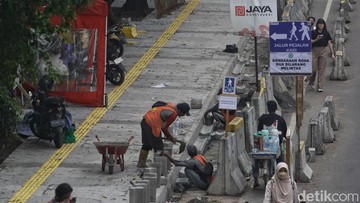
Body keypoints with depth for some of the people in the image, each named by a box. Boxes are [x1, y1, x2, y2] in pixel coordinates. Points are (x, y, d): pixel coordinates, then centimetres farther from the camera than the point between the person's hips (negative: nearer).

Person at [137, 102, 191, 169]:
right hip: (151, 126, -10)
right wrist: (170, 137, 4)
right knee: (159, 147, 1)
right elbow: (164, 127, -12)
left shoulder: (170, 105, 9)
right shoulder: (173, 114, -17)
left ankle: (141, 164, 35)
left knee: (146, 145, 24)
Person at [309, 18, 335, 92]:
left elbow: (329, 43, 7)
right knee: (314, 68, -4)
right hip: (315, 50, -2)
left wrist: (332, 53, 3)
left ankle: (320, 87, 0)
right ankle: (311, 82, 25)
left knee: (322, 69, -1)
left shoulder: (326, 33, 6)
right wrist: (316, 39, -18)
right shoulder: (313, 32, 0)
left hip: (323, 51, 2)